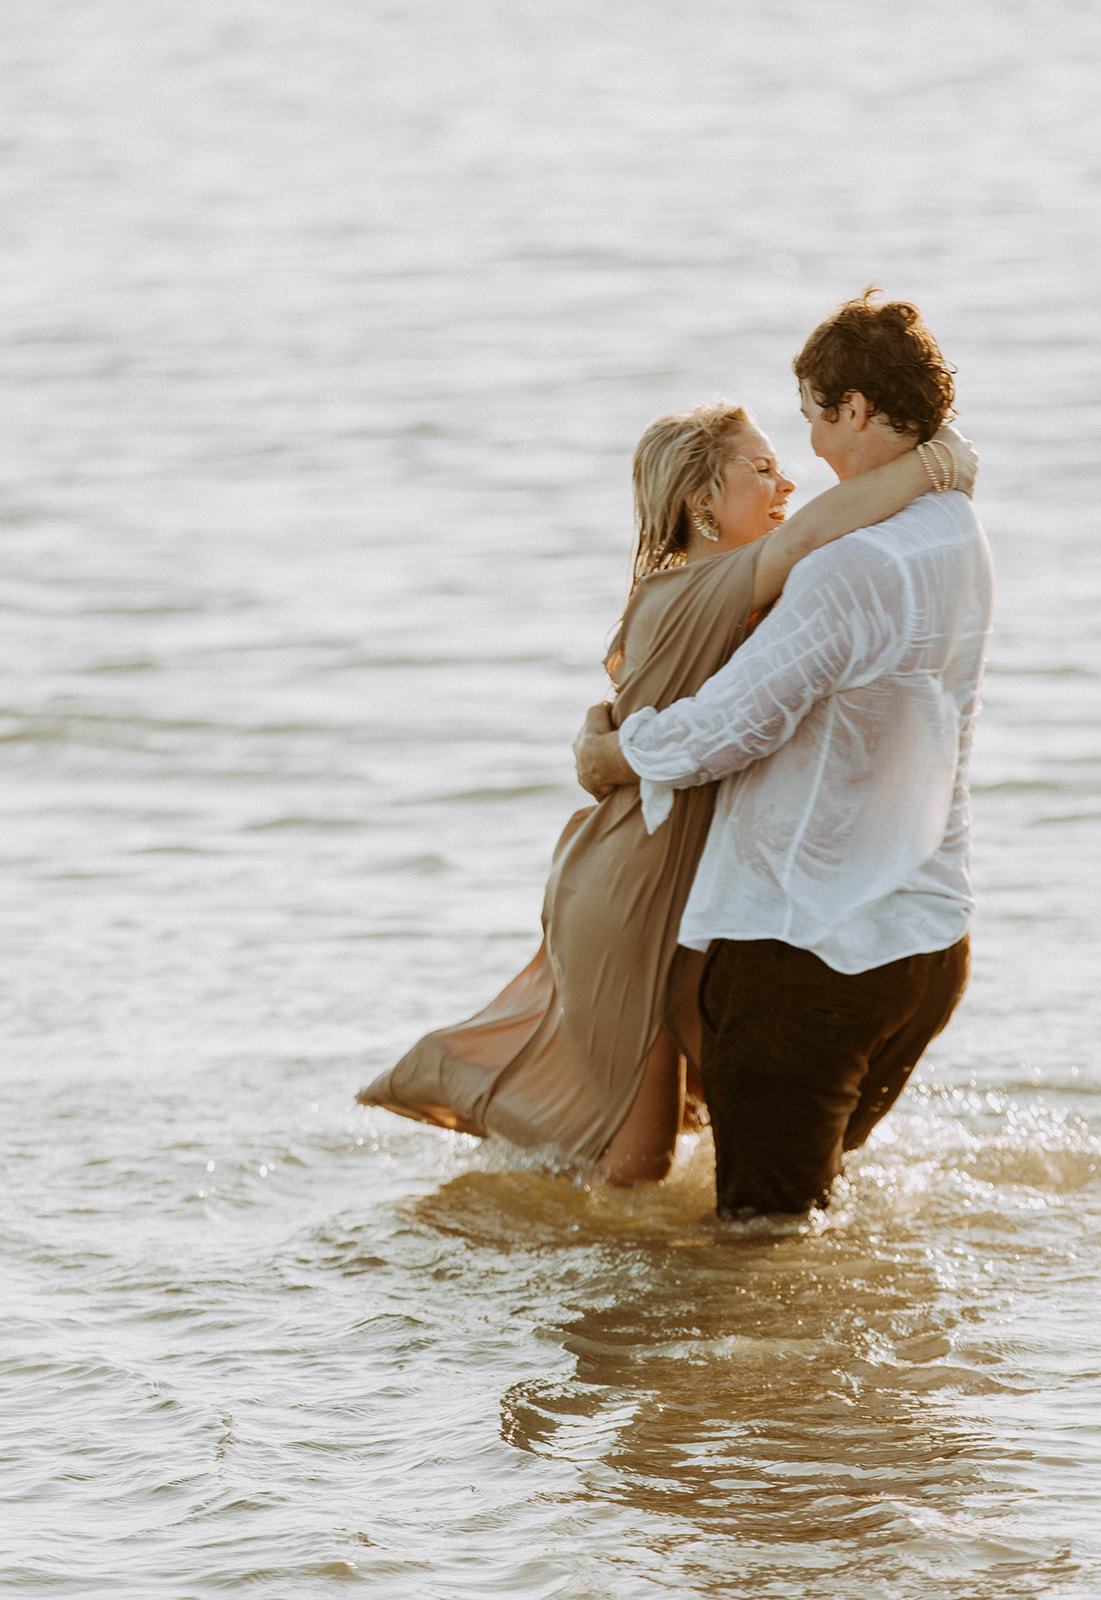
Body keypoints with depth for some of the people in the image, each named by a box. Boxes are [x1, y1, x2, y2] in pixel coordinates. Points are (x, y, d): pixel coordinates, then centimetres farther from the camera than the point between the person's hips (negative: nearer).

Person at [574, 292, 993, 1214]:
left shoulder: (856, 568, -25)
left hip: (811, 947, -9)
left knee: (767, 1220, 2)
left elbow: (729, 726, -20)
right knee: (819, 1180, 25)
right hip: (932, 935, 9)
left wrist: (607, 753, 1)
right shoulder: (959, 539, 6)